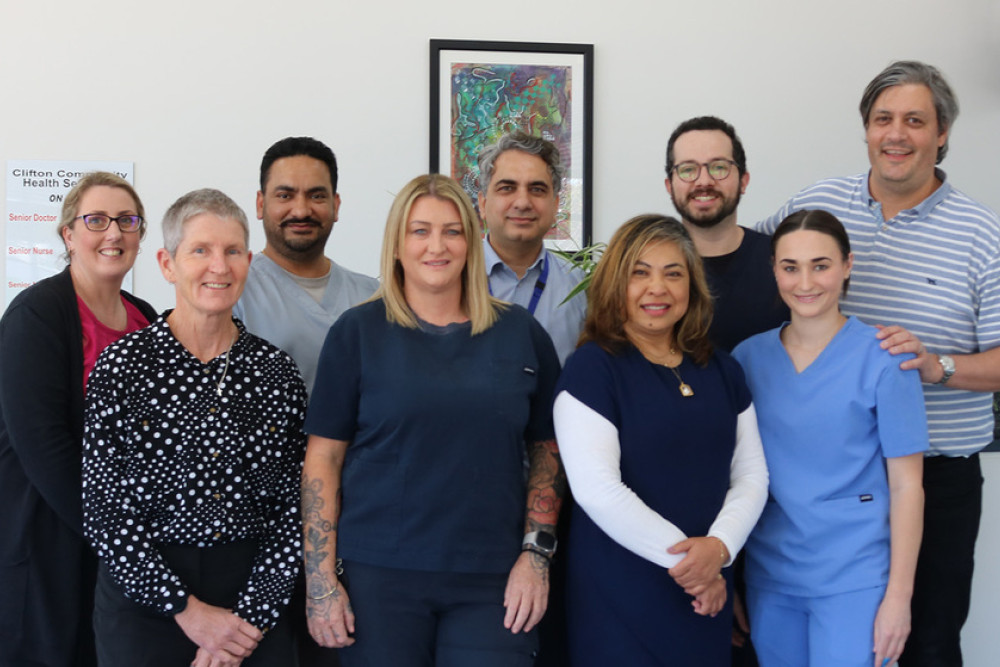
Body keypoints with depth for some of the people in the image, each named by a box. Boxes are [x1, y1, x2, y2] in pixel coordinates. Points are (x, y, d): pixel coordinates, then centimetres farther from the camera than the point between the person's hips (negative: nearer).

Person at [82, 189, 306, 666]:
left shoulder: (277, 371, 1)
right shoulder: (122, 365, -6)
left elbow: (292, 507, 0)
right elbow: (102, 512, -8)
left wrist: (252, 616, -9)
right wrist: (188, 610, -11)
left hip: (255, 602, 2)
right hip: (144, 598, -2)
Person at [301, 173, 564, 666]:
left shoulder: (522, 334, 6)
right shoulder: (357, 332, 1)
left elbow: (547, 451, 9)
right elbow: (323, 458, -1)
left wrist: (536, 552, -1)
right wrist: (321, 581, -6)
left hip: (493, 581, 2)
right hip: (378, 577, -1)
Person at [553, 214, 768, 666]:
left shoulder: (721, 371, 10)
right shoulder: (593, 367, -8)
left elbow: (751, 475, 8)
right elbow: (596, 488, -17)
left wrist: (719, 546, -11)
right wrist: (685, 558, -12)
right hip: (618, 599, -5)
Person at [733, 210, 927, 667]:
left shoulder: (883, 359, -6)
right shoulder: (748, 357, 4)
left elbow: (906, 486, -5)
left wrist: (898, 595, -9)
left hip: (854, 580, -3)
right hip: (768, 576, 4)